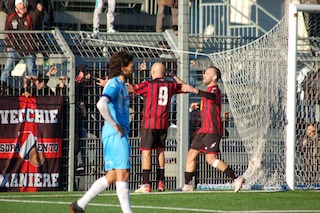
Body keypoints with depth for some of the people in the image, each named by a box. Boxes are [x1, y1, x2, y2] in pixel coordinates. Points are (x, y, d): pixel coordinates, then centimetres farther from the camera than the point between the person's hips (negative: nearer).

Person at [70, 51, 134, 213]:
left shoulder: (120, 85, 19)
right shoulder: (114, 84, -12)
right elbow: (101, 104, -30)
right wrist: (115, 125, -24)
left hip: (116, 134, 10)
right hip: (116, 135, -10)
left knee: (112, 176, 9)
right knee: (122, 174, -9)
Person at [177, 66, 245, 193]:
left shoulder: (214, 89, -12)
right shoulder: (209, 90, 20)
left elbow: (212, 97, -38)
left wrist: (194, 90, -49)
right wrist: (198, 105, 22)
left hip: (212, 131, -10)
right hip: (204, 130, 10)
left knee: (211, 159, -17)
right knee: (191, 155, 12)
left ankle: (236, 179, -14)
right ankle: (187, 185, 19)